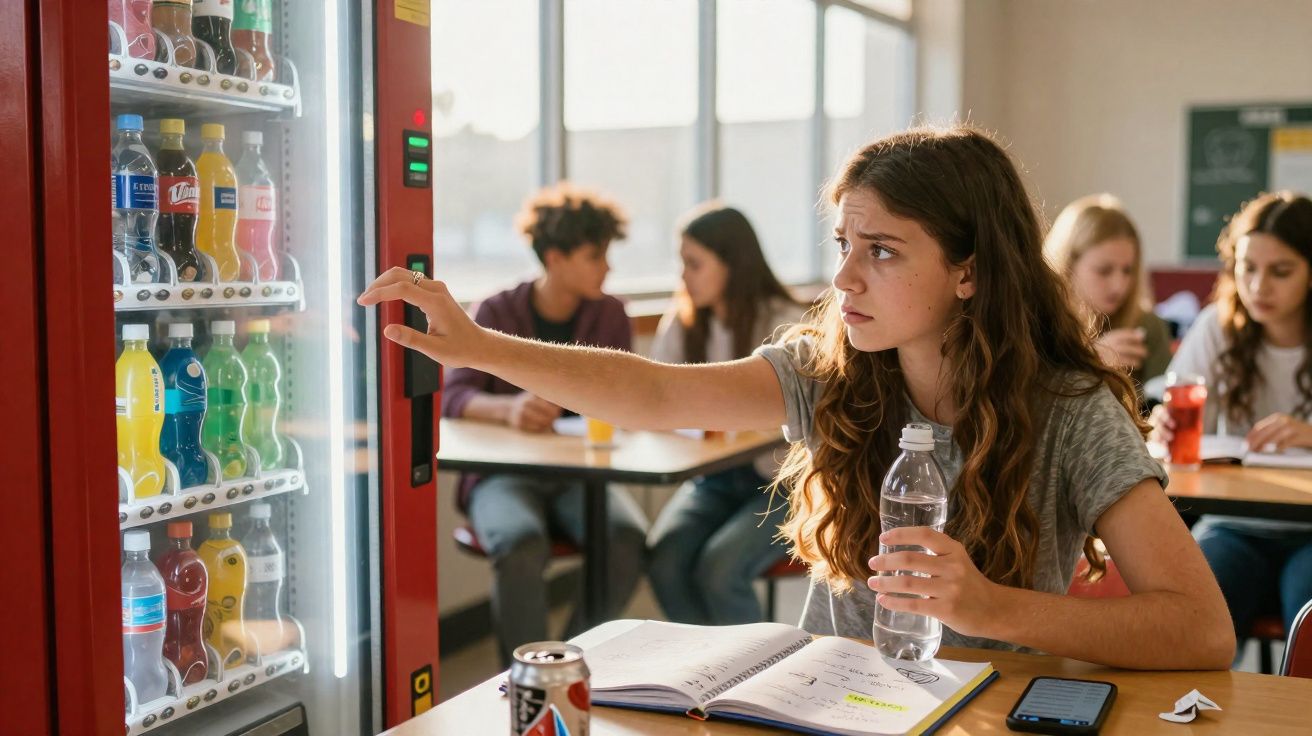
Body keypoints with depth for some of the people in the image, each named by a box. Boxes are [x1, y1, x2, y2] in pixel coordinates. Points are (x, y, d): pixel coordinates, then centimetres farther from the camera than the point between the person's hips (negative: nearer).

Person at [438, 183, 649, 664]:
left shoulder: (609, 315, 8)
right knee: (522, 547, -37)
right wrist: (509, 409, -32)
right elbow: (453, 396, -11)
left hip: (580, 474, 3)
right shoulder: (497, 313, 0)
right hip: (505, 474, -2)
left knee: (629, 540, -30)